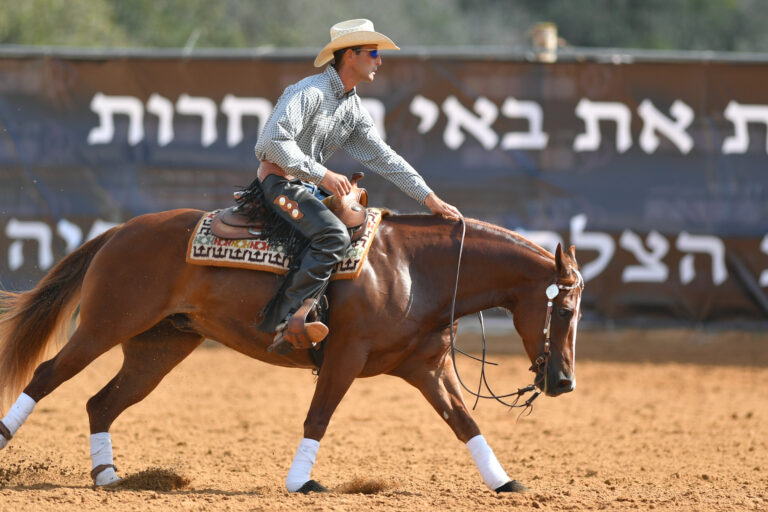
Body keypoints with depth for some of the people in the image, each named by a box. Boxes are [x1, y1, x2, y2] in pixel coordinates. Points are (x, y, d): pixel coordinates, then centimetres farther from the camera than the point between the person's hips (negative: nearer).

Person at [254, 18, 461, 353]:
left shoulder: (354, 109, 12)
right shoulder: (310, 92, -15)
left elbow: (383, 158, 14)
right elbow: (274, 140, -24)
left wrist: (429, 198, 7)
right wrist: (322, 175, -26)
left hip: (307, 186, 10)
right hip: (278, 179, -10)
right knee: (333, 234, -29)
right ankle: (282, 318, -31)